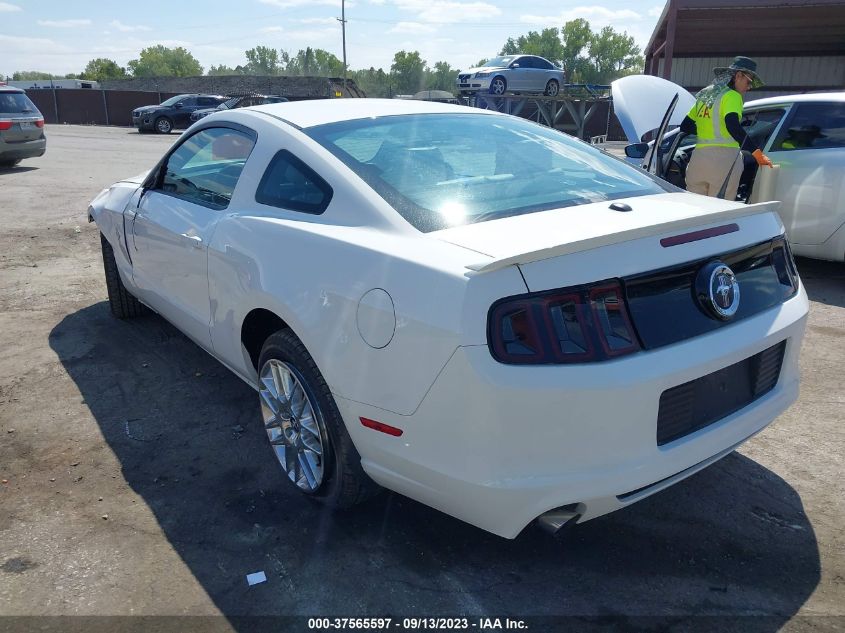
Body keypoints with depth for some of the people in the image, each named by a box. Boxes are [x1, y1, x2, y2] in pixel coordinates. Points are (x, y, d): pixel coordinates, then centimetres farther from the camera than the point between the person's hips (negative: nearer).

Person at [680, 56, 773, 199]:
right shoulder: (732, 96, -1)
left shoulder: (704, 95, 21)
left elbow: (685, 126, 24)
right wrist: (757, 152, -21)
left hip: (699, 155, 7)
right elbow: (733, 126, -18)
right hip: (725, 157, -7)